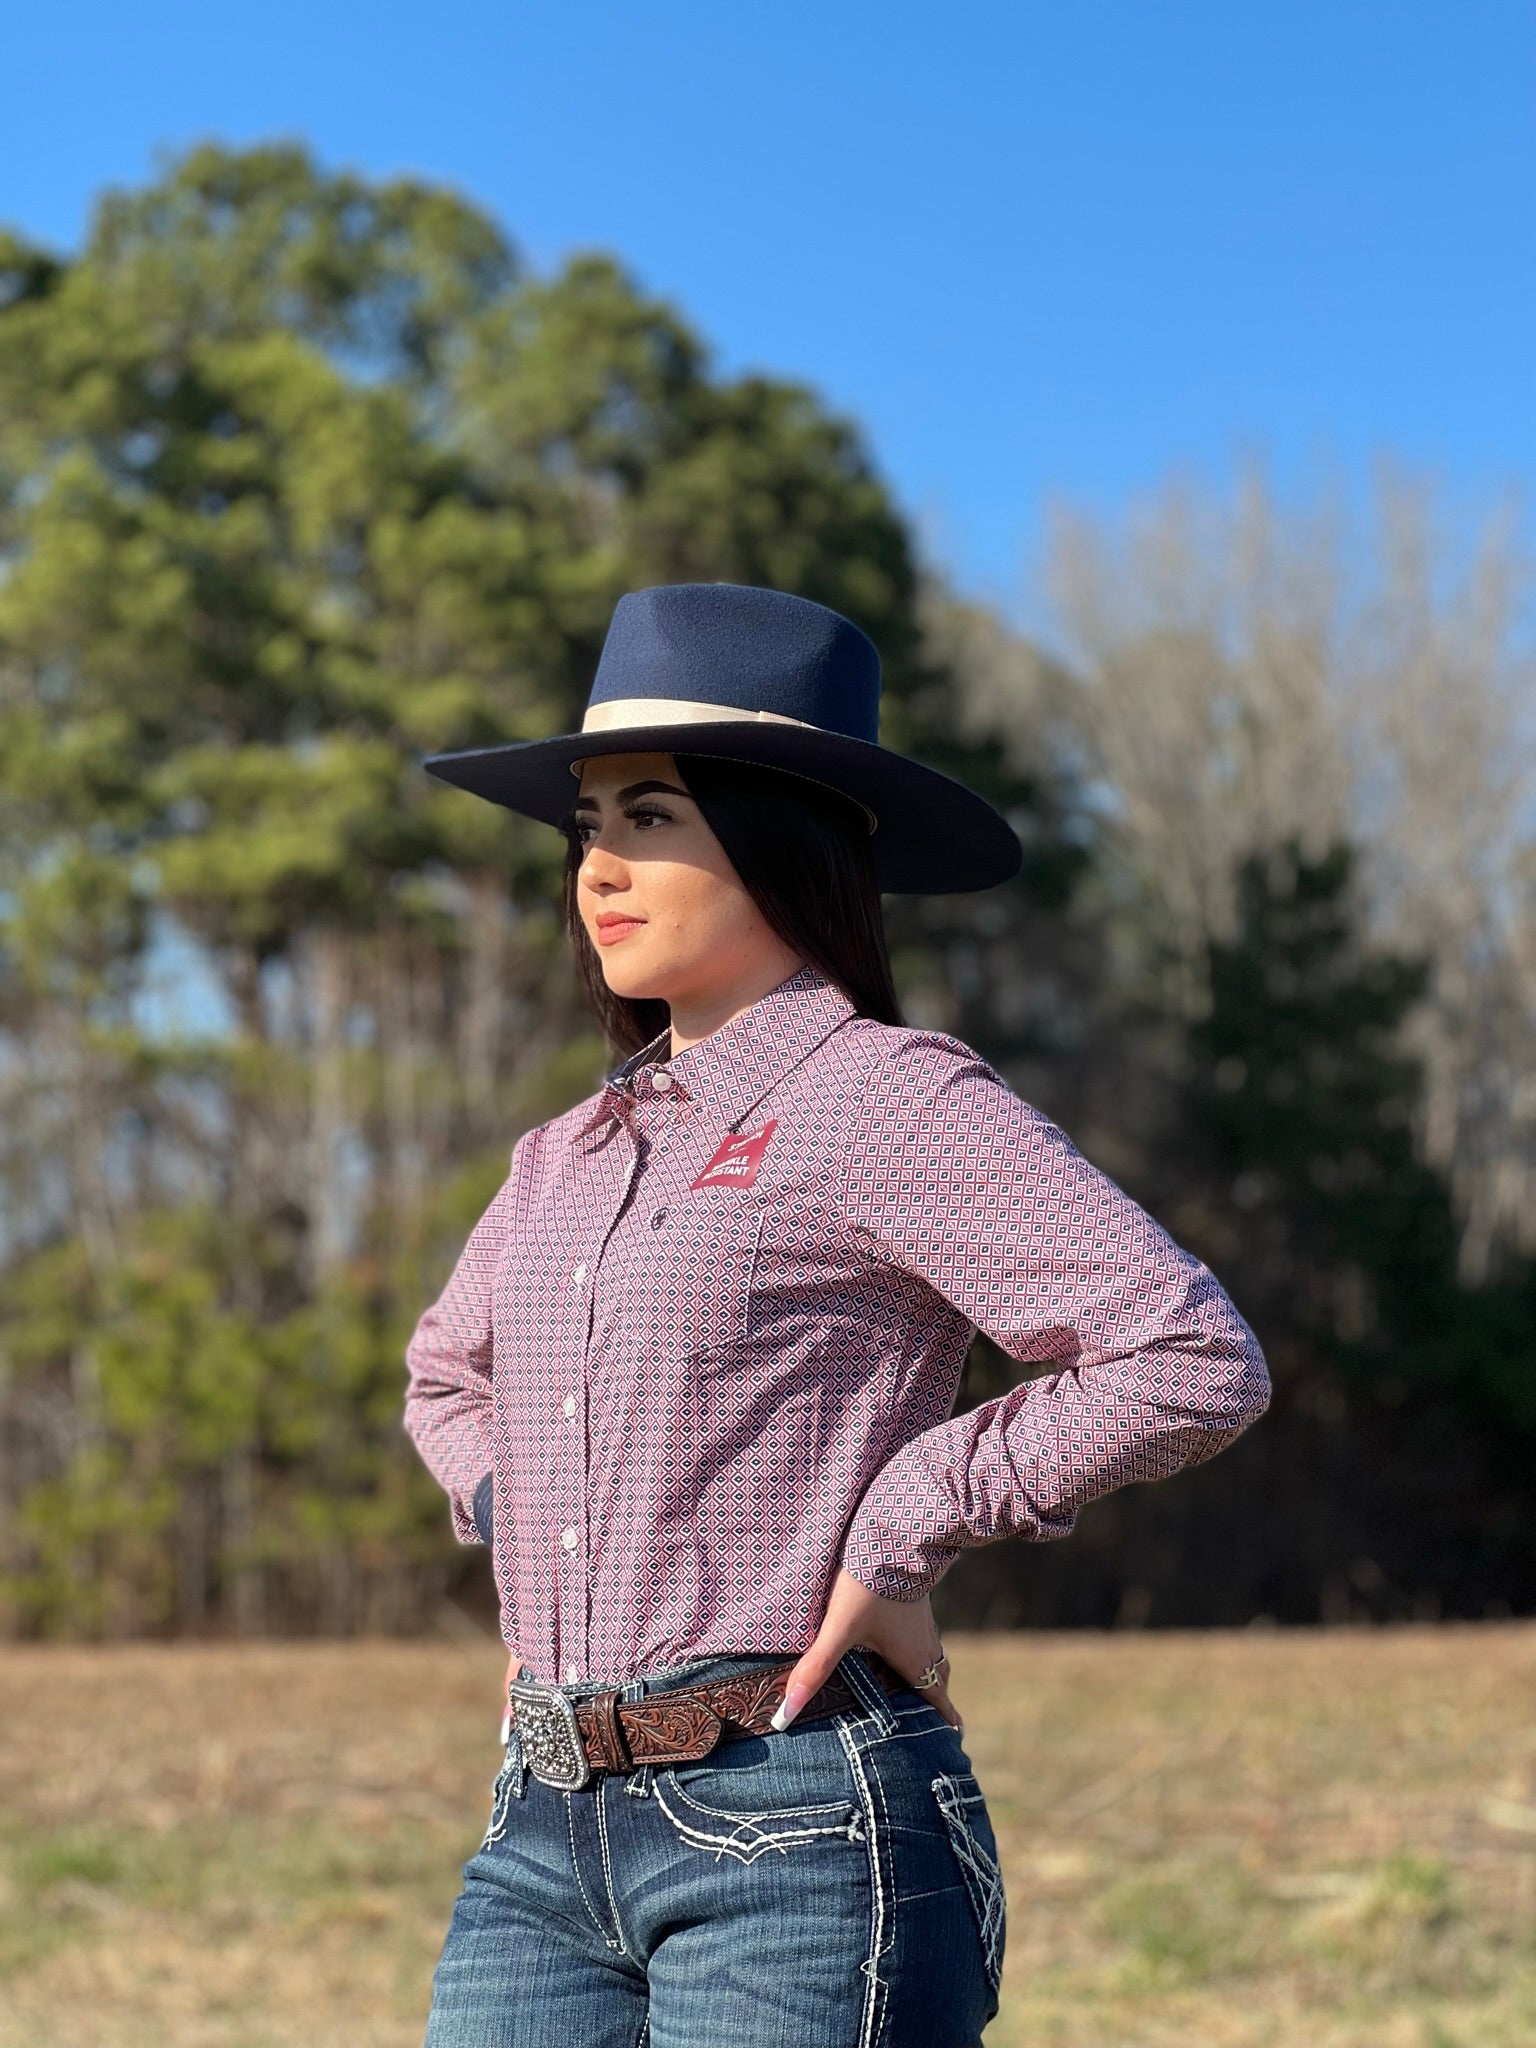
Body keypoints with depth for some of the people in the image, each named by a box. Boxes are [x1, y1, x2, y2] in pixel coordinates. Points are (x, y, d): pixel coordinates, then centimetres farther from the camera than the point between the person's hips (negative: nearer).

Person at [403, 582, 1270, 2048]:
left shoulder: (890, 1101, -6)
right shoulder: (571, 1157, 15)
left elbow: (1197, 1362, -16)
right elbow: (446, 1374, 35)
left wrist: (900, 1530, -12)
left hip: (805, 1833, -7)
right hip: (545, 1844, 7)